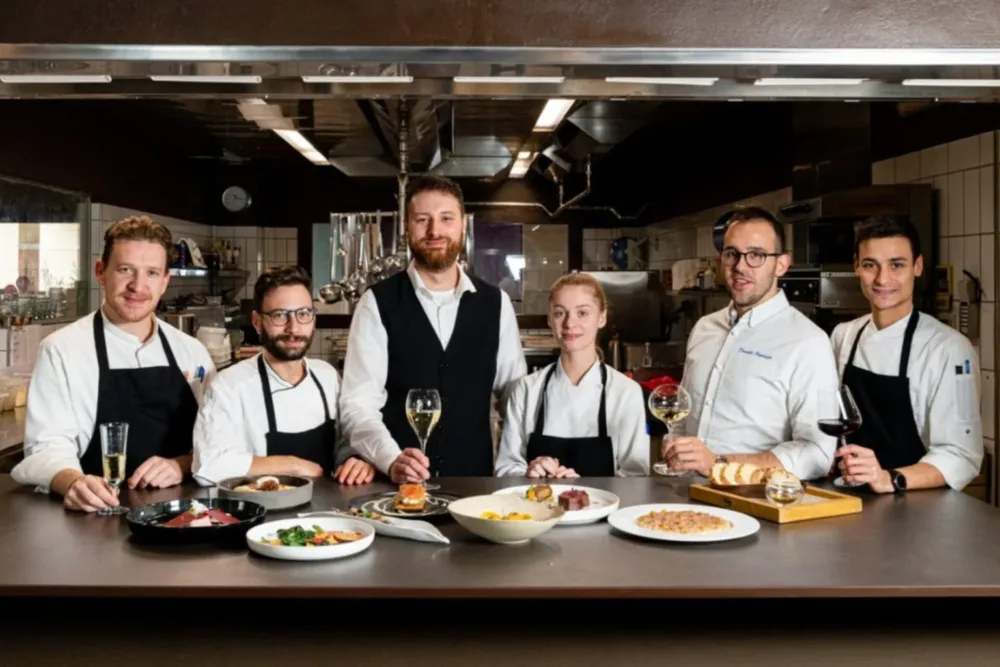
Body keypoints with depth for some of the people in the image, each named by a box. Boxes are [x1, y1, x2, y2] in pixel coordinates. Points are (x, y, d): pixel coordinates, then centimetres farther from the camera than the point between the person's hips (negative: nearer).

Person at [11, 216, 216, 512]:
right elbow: (48, 446, -8)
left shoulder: (192, 351, 8)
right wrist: (72, 482, -30)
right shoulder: (61, 350, -2)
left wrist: (182, 464, -10)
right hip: (101, 514, -1)